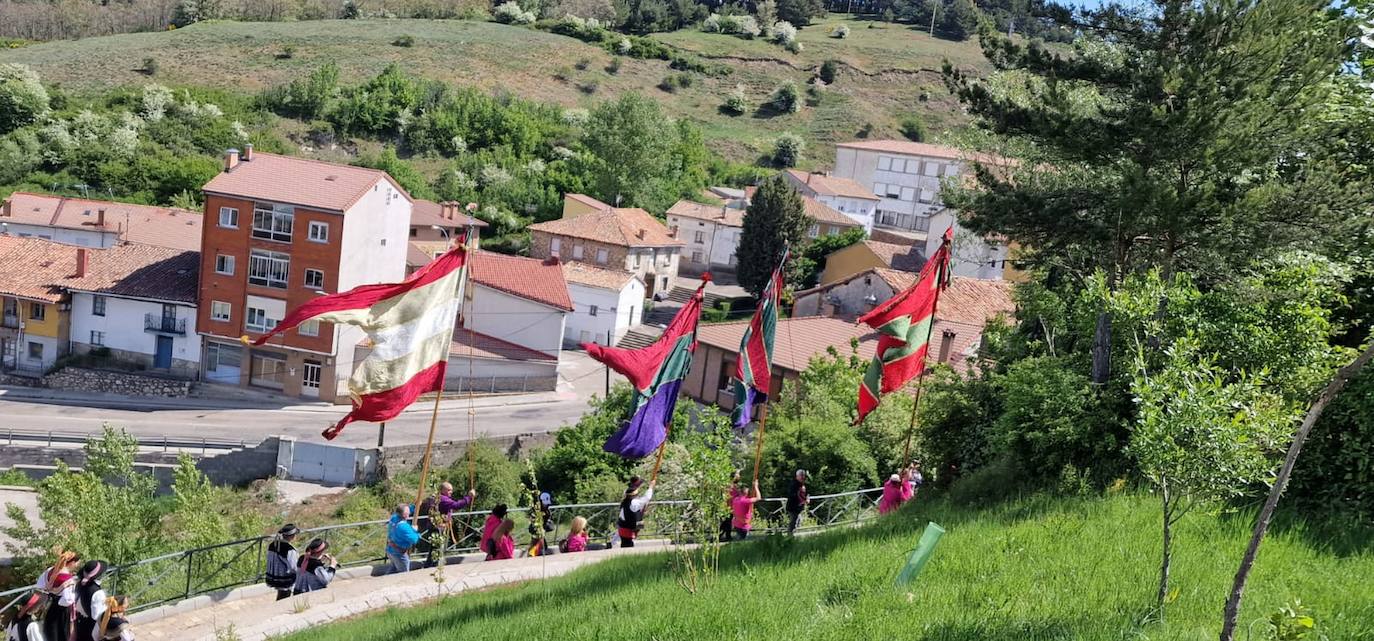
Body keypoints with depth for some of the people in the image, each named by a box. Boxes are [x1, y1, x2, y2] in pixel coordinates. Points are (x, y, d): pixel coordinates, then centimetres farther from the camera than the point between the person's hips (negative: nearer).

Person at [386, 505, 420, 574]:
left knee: (393, 568, 30)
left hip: (390, 549, 8)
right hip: (399, 553, -8)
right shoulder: (403, 526, -33)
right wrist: (418, 534, -8)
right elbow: (414, 539, -30)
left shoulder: (393, 518, -8)